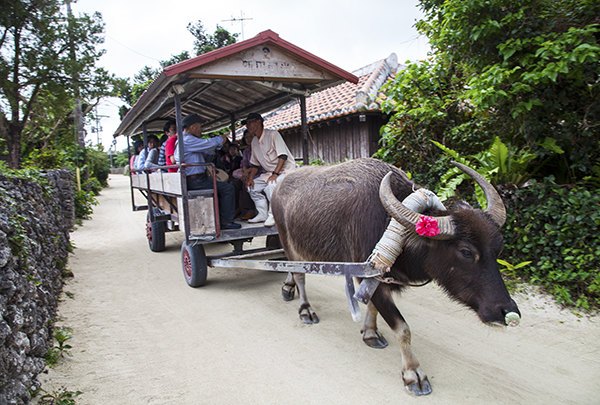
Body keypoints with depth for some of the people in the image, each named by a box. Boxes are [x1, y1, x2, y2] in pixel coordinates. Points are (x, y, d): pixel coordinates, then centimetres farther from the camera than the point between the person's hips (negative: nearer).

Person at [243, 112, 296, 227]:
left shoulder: (272, 134, -14)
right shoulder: (254, 142, 9)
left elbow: (283, 156, -23)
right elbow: (255, 164, 14)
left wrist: (275, 174, -31)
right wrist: (250, 178, -2)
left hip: (285, 169, -9)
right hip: (270, 172, 9)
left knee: (270, 186, -33)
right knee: (252, 186, -1)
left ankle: (273, 215, -19)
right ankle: (262, 214, 5)